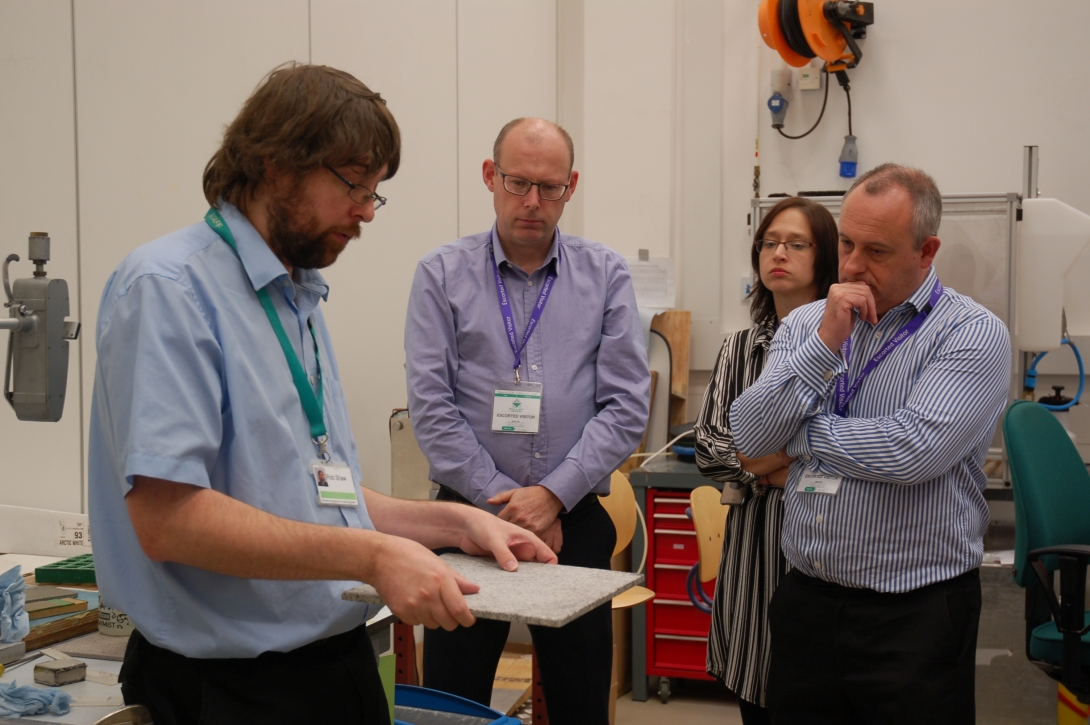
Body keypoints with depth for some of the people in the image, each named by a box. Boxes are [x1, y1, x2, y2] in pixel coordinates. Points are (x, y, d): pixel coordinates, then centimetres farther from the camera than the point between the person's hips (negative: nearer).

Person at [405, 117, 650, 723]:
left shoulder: (606, 276, 4)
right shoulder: (443, 275, 2)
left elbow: (627, 407, -2)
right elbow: (431, 406, -5)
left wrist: (553, 494, -11)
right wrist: (507, 503, -10)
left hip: (573, 518, 1)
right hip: (469, 516, -1)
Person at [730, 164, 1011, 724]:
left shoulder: (973, 336, -9)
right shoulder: (805, 324, 6)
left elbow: (914, 451, -23)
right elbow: (748, 436, -5)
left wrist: (800, 431, -8)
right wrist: (825, 343, -14)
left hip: (913, 616, -4)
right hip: (805, 603, 5)